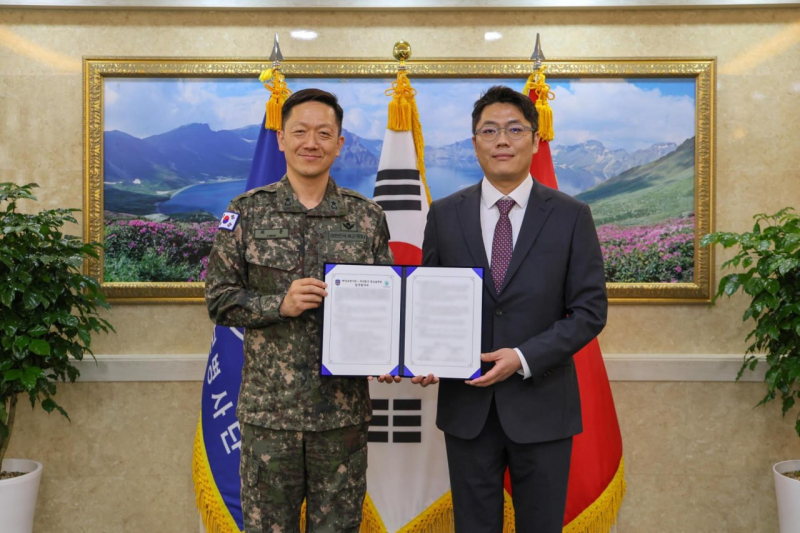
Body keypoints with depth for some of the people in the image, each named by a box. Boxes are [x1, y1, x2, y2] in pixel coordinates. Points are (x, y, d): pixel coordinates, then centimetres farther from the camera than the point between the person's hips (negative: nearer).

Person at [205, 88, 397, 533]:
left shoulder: (368, 217, 3)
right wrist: (280, 304, -15)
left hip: (345, 409, 1)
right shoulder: (248, 211, 0)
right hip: (269, 408, -1)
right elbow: (219, 299, 1)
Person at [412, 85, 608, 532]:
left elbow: (590, 309, -5)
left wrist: (523, 358, -16)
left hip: (541, 405, -1)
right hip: (466, 403, 1)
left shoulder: (571, 216, -3)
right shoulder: (444, 215, 2)